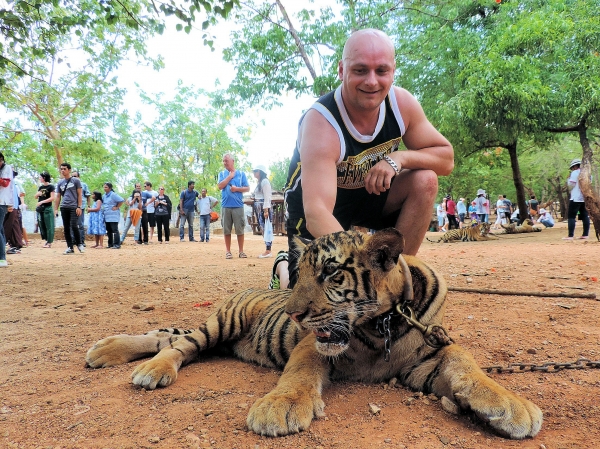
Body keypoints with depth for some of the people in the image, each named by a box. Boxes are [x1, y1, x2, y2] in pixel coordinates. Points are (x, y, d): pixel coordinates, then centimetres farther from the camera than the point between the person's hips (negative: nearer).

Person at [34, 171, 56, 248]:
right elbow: (35, 196, 21)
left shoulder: (50, 186, -4)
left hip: (47, 208, -7)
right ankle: (47, 240, 15)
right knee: (42, 225, 7)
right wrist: (37, 194, -1)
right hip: (39, 209, 7)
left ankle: (49, 242, -3)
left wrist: (42, 202, -17)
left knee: (49, 226, -5)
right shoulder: (40, 187, 15)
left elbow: (52, 198, -12)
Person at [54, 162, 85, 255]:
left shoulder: (76, 180, 4)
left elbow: (79, 194, 0)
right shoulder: (60, 183, 16)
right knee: (66, 228, 4)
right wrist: (56, 209, 9)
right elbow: (58, 197, 17)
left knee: (73, 225, -15)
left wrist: (79, 207, -8)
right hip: (64, 208, 5)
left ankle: (78, 244, 3)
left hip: (73, 207, -5)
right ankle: (70, 248, 8)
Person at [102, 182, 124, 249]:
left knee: (115, 230, -7)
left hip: (113, 216, -8)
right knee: (109, 230, 12)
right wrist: (103, 209, 17)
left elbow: (121, 200, -17)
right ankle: (110, 244, 20)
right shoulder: (104, 196, 13)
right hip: (106, 216, 8)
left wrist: (116, 207, -12)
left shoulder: (113, 195, -11)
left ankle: (117, 244, -5)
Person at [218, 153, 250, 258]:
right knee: (226, 230, 4)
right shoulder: (222, 174, 10)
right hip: (225, 205, 1)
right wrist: (230, 176, -3)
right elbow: (220, 186, -5)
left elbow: (247, 188, 5)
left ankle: (241, 251, 9)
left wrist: (237, 188, -10)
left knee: (240, 229, 0)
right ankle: (228, 251, 13)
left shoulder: (241, 174, 7)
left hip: (238, 206, -1)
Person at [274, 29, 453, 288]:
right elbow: (316, 214, -42)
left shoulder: (402, 103, -16)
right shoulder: (321, 123, -32)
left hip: (370, 196, 5)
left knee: (424, 180, -19)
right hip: (317, 208, -4)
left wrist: (399, 158, -28)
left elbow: (446, 158, -7)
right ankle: (287, 266, 18)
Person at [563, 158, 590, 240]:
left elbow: (571, 185, -12)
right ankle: (586, 234, 13)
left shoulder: (575, 173, -10)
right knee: (585, 216, 12)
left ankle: (570, 236, -11)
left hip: (576, 198, -8)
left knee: (571, 216, -6)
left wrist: (568, 180, 5)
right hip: (585, 198, 8)